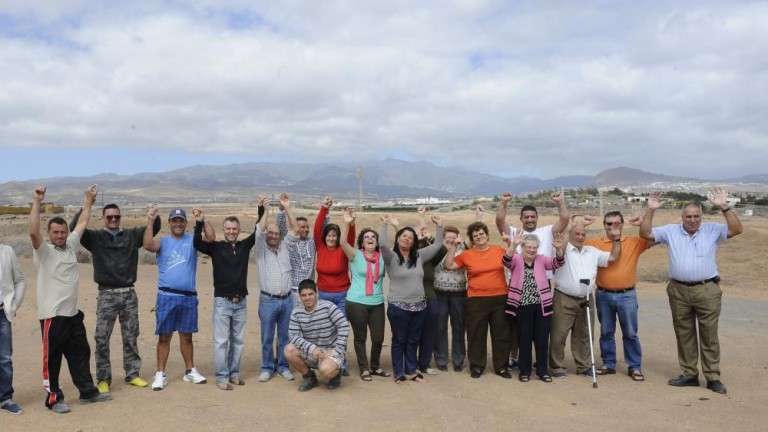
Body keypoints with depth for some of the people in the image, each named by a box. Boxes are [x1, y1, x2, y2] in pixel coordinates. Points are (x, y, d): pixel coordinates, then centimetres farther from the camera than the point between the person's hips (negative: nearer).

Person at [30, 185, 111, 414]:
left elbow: (82, 223, 19)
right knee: (52, 358, 3)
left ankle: (87, 391, 26)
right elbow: (33, 232, -26)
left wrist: (88, 201, 24)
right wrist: (37, 202, -28)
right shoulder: (44, 251, -8)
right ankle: (54, 398, 14)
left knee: (80, 354, 15)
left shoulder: (71, 246, 10)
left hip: (73, 314, 7)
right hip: (52, 316, -7)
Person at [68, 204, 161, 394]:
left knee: (131, 337, 11)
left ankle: (133, 374, 22)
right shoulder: (95, 237, 1)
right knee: (102, 339, 1)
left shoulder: (132, 235, 7)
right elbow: (74, 228, -12)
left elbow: (154, 228, 4)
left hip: (129, 294, 2)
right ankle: (103, 379, 12)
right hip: (107, 295, -2)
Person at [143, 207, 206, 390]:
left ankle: (190, 371, 23)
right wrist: (150, 222, -20)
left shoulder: (192, 240, 6)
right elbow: (148, 245, -16)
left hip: (189, 297, 1)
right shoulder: (163, 241, 4)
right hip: (166, 296, -1)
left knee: (186, 336, 12)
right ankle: (160, 374, 12)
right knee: (164, 336, 4)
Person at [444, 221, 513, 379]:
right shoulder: (467, 254, 1)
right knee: (476, 335, 6)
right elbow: (448, 266, -1)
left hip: (500, 298, 2)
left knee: (502, 334, 9)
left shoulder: (499, 250, 5)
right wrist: (452, 248, -7)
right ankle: (477, 366, 20)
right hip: (476, 300, -1)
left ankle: (501, 366, 22)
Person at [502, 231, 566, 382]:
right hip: (522, 307, -2)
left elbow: (557, 262, -8)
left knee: (542, 339, 9)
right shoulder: (516, 260, -1)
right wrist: (513, 245, -39)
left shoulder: (542, 260, 7)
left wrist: (559, 249, -27)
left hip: (541, 306, 2)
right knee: (524, 339, 7)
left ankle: (542, 370, 23)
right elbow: (506, 261, -22)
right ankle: (524, 370, 20)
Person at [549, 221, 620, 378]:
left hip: (586, 300, 5)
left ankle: (583, 365, 26)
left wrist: (616, 240, 4)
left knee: (583, 335, 14)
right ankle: (558, 366, 9)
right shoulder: (563, 249, -1)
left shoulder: (593, 252, 16)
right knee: (559, 334, -2)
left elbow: (613, 258, 15)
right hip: (564, 300, -5)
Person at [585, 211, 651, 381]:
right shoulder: (596, 243, 2)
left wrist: (642, 224, -15)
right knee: (606, 332, 11)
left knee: (630, 333, 6)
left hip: (627, 295, -1)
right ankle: (608, 364, 23)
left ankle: (635, 367, 17)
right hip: (604, 295, 1)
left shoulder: (634, 242, 2)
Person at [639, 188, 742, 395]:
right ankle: (689, 374, 21)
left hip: (707, 290, -2)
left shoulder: (712, 230, 2)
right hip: (678, 291, 2)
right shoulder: (670, 231, 6)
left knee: (709, 335, 3)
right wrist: (650, 211, -9)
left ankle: (713, 377, 11)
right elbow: (645, 233, 1)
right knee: (684, 334, 10)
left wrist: (724, 207, -18)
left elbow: (737, 229, -10)